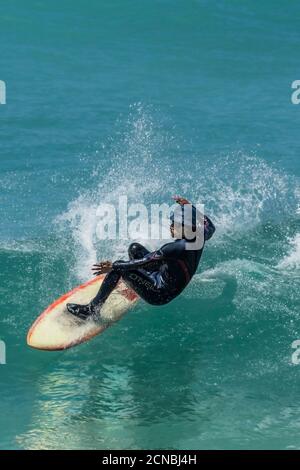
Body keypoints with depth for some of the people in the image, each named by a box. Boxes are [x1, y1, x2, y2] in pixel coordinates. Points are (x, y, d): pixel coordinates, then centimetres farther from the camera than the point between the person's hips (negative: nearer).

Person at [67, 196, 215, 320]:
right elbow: (210, 227, 15)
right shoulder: (199, 237, -9)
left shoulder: (178, 247, -31)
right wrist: (189, 207, 15)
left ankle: (92, 310, -10)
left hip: (160, 295, -9)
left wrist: (113, 267, -26)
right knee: (135, 248, 13)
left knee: (119, 268, -15)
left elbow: (146, 261, -31)